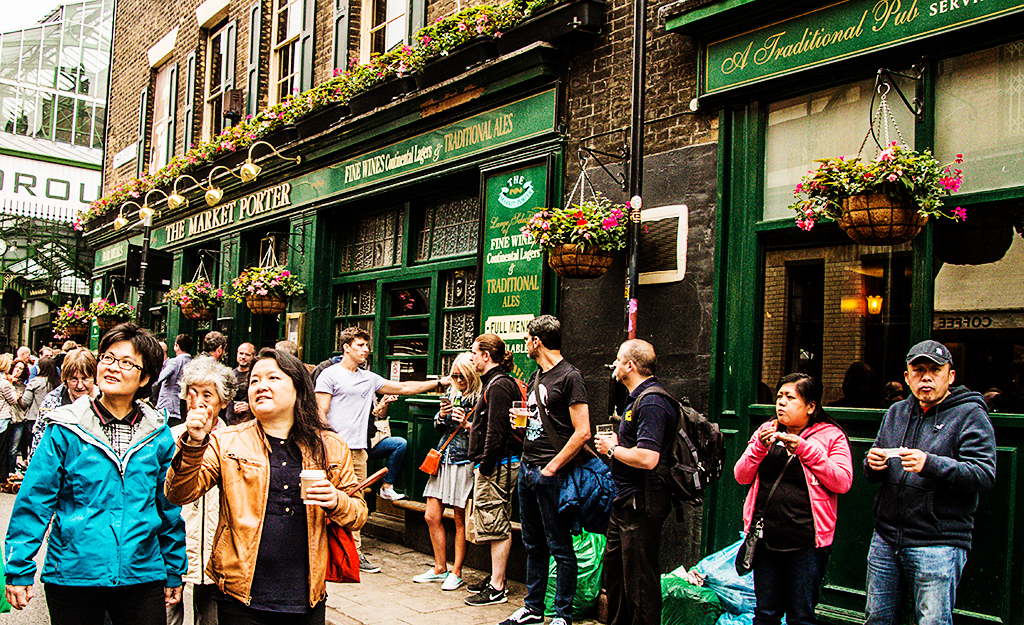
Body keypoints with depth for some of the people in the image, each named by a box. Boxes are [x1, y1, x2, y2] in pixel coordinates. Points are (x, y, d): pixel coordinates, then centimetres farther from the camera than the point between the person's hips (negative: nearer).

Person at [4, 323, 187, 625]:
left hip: (142, 577, 2)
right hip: (72, 575, -1)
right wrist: (19, 569, -4)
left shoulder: (158, 435, 2)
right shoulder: (66, 429, -5)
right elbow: (34, 501, -2)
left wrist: (174, 573, 11)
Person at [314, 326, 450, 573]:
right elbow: (320, 412, -5)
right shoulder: (330, 375, -1)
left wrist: (438, 382, 18)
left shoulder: (369, 378, 18)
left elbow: (404, 388, 22)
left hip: (358, 450, 6)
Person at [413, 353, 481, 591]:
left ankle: (456, 573, 14)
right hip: (443, 460, 7)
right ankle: (440, 569, 22)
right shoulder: (450, 393, 12)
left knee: (461, 520, 2)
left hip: (465, 462, -7)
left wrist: (466, 425, -21)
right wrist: (442, 415, -3)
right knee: (431, 516, 8)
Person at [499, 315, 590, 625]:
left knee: (560, 548, 1)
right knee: (533, 545, 16)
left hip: (550, 474, -8)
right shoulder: (535, 377, 15)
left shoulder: (570, 377, -11)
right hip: (527, 469, 9)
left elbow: (582, 432, -16)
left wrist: (552, 467, -16)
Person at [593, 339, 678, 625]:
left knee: (639, 580, -2)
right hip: (627, 502, 11)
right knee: (613, 569, 21)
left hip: (641, 505, -11)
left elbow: (647, 458, -30)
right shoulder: (639, 398, 15)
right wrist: (618, 443, 9)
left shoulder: (651, 403, -20)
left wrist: (612, 449, -15)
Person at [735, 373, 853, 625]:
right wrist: (760, 447, -11)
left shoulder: (831, 435, 0)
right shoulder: (766, 431, 11)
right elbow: (741, 476, 6)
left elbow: (843, 482, -11)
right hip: (765, 536, 4)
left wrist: (805, 449, -17)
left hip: (806, 541, -3)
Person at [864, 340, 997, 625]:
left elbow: (985, 474, -16)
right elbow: (873, 473, 18)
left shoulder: (970, 414, -4)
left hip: (938, 543, -6)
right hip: (886, 538, 6)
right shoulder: (896, 412, 14)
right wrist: (873, 464, -7)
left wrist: (931, 465, -30)